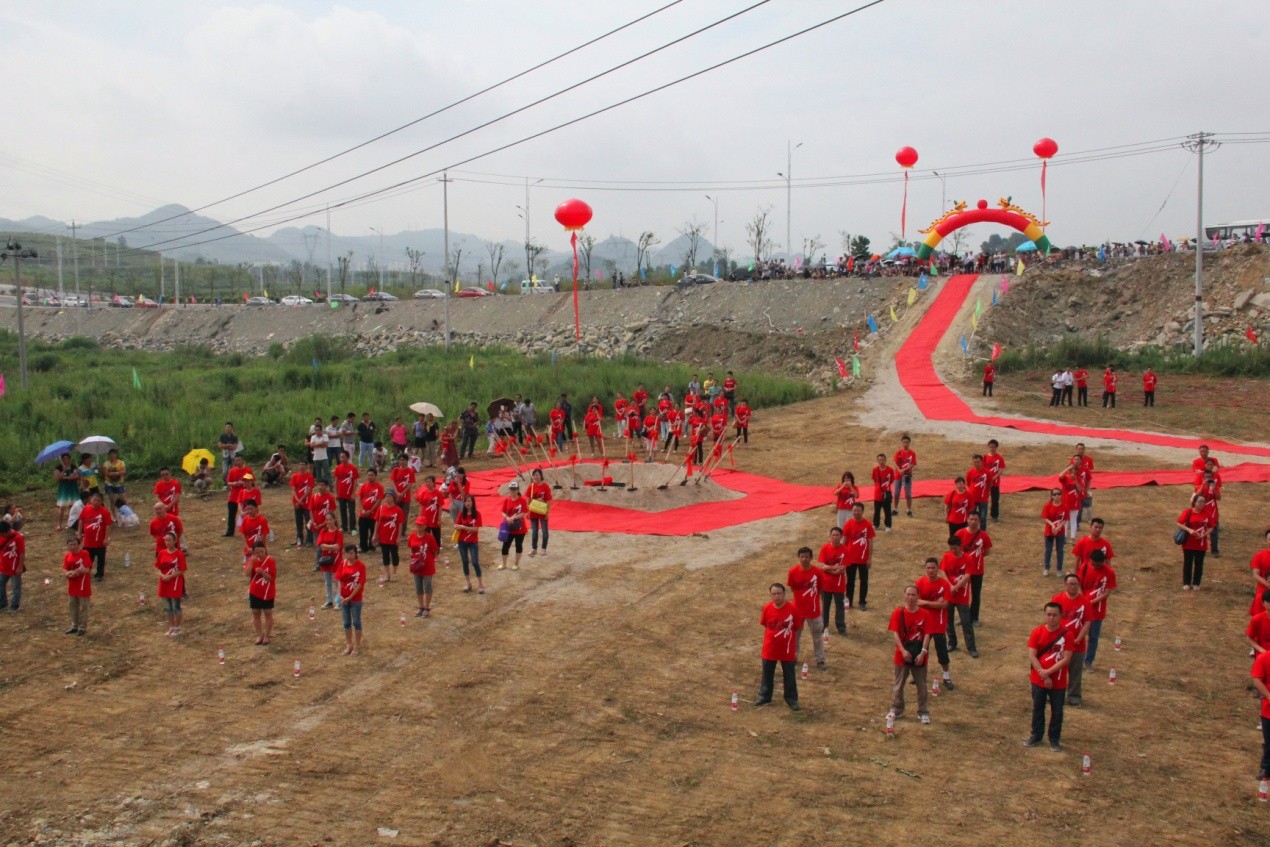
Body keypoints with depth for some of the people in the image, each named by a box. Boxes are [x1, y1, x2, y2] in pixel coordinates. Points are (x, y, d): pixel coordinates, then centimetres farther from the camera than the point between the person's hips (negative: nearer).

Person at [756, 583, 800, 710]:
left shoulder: (792, 609, -15)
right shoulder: (767, 608, -9)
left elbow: (796, 630, -4)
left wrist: (796, 650, 0)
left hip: (787, 650, -2)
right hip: (769, 649, 2)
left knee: (789, 676, 12)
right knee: (767, 674, 17)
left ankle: (791, 699, 27)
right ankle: (764, 696, 34)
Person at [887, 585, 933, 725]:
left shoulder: (925, 614, -5)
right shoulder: (898, 612, -6)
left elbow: (927, 634, -7)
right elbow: (895, 633, -10)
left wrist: (923, 652, -16)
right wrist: (903, 650, -19)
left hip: (919, 655, 0)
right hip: (902, 654, 0)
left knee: (921, 685, 9)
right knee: (899, 684, 11)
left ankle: (923, 712, 19)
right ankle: (896, 710, 24)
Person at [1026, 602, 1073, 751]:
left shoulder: (1067, 634, -12)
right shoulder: (1037, 632, -8)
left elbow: (1066, 659, -15)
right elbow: (1032, 656, -9)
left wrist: (1048, 672, -20)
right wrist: (1043, 675, -18)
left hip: (1058, 682, -2)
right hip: (1038, 680, 2)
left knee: (1057, 711, 11)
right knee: (1037, 709, 16)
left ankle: (1055, 739, 28)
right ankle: (1036, 735, 32)